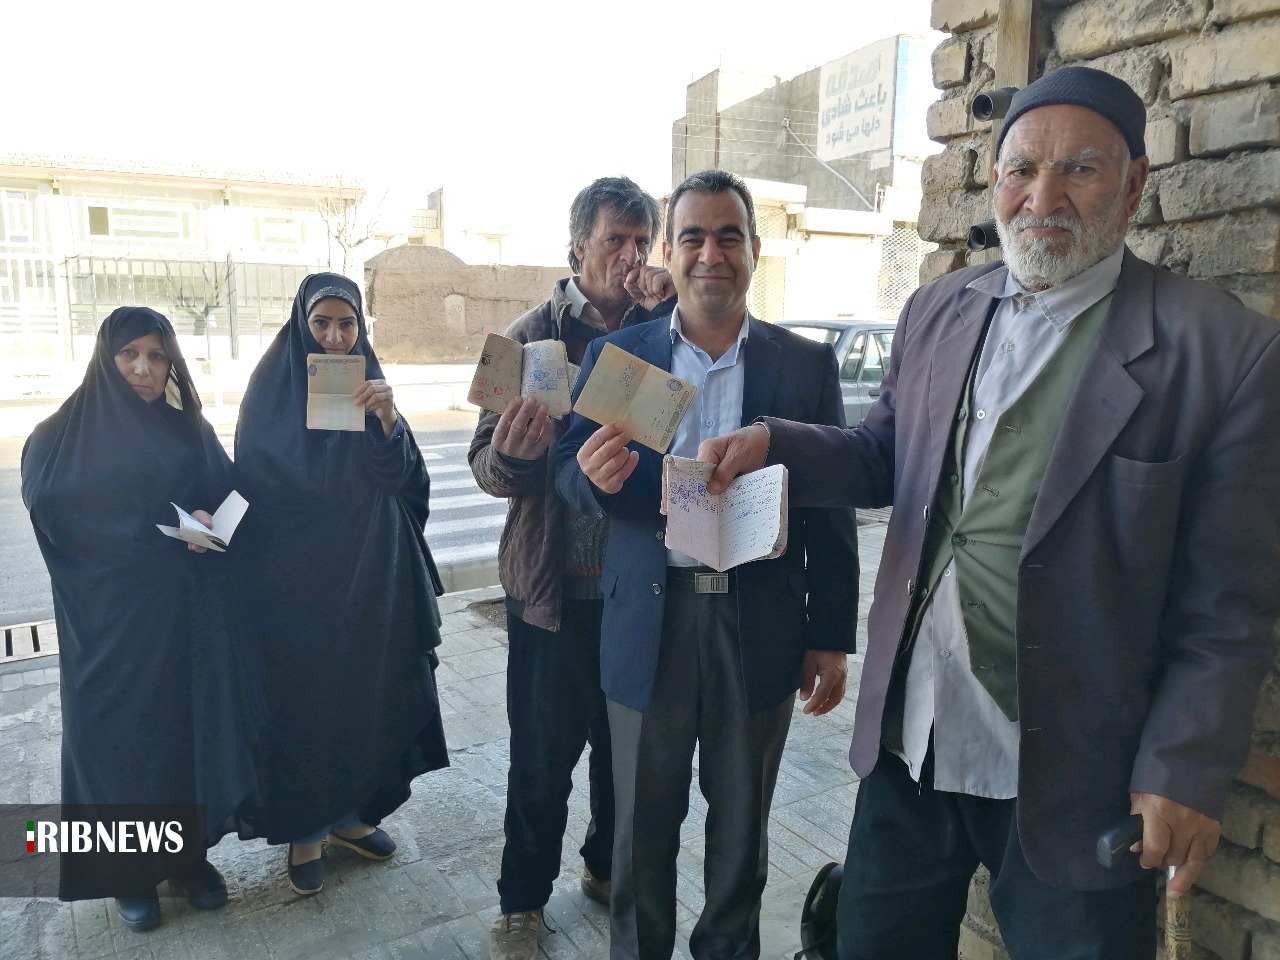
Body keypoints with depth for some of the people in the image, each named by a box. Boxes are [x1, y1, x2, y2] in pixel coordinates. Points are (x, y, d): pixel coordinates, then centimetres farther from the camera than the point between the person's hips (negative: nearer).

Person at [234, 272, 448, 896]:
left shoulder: (369, 385, 5)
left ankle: (351, 815, 31)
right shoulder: (272, 388, -4)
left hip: (369, 576, 3)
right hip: (296, 580, -3)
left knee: (366, 693, 12)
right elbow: (255, 485, -5)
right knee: (303, 699, 6)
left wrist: (387, 417, -22)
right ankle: (304, 833, 23)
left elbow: (400, 477, -5)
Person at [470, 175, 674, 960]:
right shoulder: (533, 335, -4)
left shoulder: (665, 328, 1)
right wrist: (515, 453, -31)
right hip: (555, 585, -2)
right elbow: (488, 466, -8)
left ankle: (609, 866, 44)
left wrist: (672, 308, -18)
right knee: (543, 756, 11)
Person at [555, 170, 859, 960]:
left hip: (761, 628, 0)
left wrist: (831, 637, -1)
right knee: (644, 821, 16)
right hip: (649, 623, 0)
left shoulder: (808, 364, 0)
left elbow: (831, 512, 1)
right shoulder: (615, 356, 1)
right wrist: (595, 477, -23)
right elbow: (569, 475, 1)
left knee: (742, 821, 19)